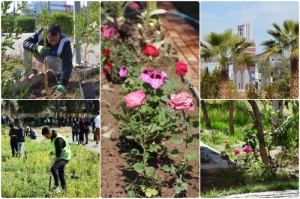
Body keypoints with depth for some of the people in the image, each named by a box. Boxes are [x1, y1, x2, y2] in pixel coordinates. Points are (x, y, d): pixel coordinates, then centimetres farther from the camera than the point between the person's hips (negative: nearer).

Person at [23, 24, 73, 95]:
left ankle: (59, 73, -7)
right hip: (42, 56, 3)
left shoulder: (65, 43, -37)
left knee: (50, 61, -39)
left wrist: (62, 84, -55)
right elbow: (25, 42, -29)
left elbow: (67, 65, -42)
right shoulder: (41, 33, -29)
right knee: (27, 48, -25)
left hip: (55, 59, -3)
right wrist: (37, 47, -51)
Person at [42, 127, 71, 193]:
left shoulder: (58, 139, -28)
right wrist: (52, 152, 5)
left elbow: (58, 153, -24)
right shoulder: (53, 136, 2)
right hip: (61, 157, 10)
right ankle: (64, 188, 27)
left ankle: (57, 186, -21)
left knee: (53, 168, -28)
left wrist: (54, 163, -18)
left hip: (64, 157, -10)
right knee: (61, 173, 16)